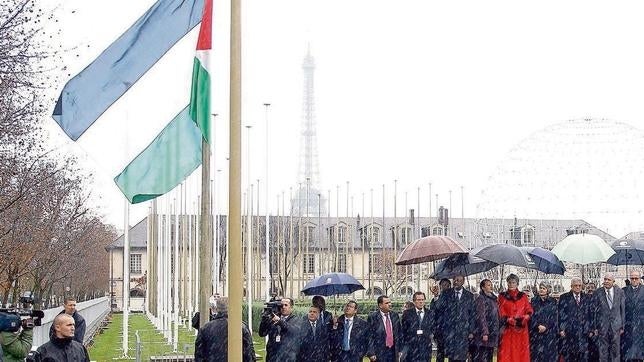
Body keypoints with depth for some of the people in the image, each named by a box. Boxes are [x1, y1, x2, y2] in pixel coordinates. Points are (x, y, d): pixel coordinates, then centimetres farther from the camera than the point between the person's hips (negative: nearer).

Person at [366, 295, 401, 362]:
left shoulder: (394, 315, 8)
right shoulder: (373, 317, -6)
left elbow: (398, 334, 12)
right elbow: (370, 337, -7)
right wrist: (371, 353, -13)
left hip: (393, 351, 4)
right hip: (379, 352, -4)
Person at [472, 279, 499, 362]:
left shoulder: (493, 299, 17)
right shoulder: (480, 299, -9)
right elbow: (481, 317, -15)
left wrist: (496, 332, 18)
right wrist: (484, 333, -20)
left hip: (492, 334, 9)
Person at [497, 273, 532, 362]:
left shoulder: (523, 296, 13)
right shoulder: (502, 296, 9)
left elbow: (529, 310, 5)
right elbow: (501, 313, 2)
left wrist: (526, 317, -16)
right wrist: (509, 319, -15)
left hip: (521, 329, 1)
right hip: (508, 329, -1)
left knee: (521, 352, -2)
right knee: (507, 353, -7)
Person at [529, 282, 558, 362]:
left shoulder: (553, 302, 6)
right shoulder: (534, 301, 7)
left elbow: (554, 316, 0)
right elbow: (532, 316, 1)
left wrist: (546, 326, -12)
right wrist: (538, 326, -13)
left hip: (549, 333, 0)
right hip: (536, 333, 0)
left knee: (549, 353, -3)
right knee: (536, 353, -3)